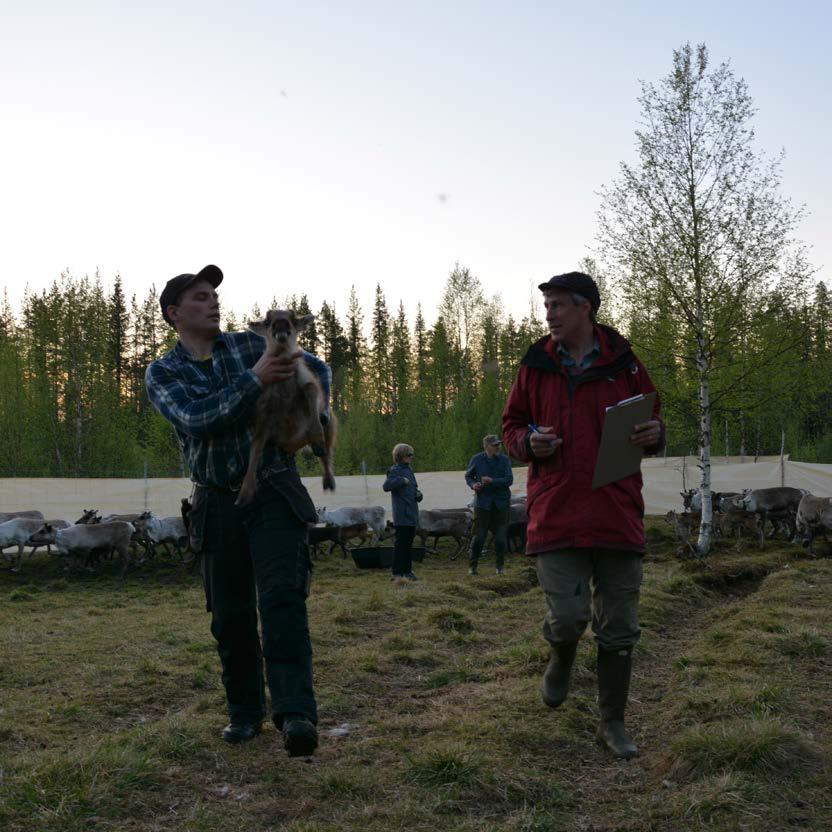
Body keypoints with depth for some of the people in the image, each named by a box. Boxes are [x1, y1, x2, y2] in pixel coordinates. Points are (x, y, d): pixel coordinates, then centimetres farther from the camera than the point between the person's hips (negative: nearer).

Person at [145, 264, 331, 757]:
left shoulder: (250, 346, 4)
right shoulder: (161, 375, 2)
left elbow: (318, 368, 16)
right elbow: (197, 419, -19)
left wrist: (316, 416, -1)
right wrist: (255, 379, -24)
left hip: (274, 494, -1)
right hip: (218, 505, 1)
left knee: (282, 598, -17)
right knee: (231, 616, 7)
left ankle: (296, 716, -23)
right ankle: (245, 712, 24)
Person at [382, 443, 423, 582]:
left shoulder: (409, 470, 16)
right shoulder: (395, 470, -10)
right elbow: (386, 485, -25)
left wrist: (418, 494, 6)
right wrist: (402, 480, -26)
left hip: (411, 515, 9)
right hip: (402, 515, -9)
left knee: (408, 543, 14)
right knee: (401, 543, -8)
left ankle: (407, 571, 22)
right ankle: (397, 573, -5)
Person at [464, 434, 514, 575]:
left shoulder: (504, 460, -2)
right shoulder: (477, 459, 0)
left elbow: (509, 479, -9)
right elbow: (468, 475, 13)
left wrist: (492, 481, -21)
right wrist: (473, 484, -9)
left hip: (501, 503, 1)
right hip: (483, 502, 0)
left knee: (501, 536, 3)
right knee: (479, 536, -1)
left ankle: (500, 566, 18)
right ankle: (472, 565, 13)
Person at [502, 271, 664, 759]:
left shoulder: (623, 364, 4)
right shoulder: (536, 366, 6)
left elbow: (653, 422, 14)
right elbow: (512, 427, 14)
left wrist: (655, 435, -10)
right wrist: (529, 442, -9)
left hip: (617, 514, 1)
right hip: (556, 513, 0)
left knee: (619, 628, 7)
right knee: (568, 616, -9)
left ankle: (613, 723, 24)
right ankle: (562, 658, 29)